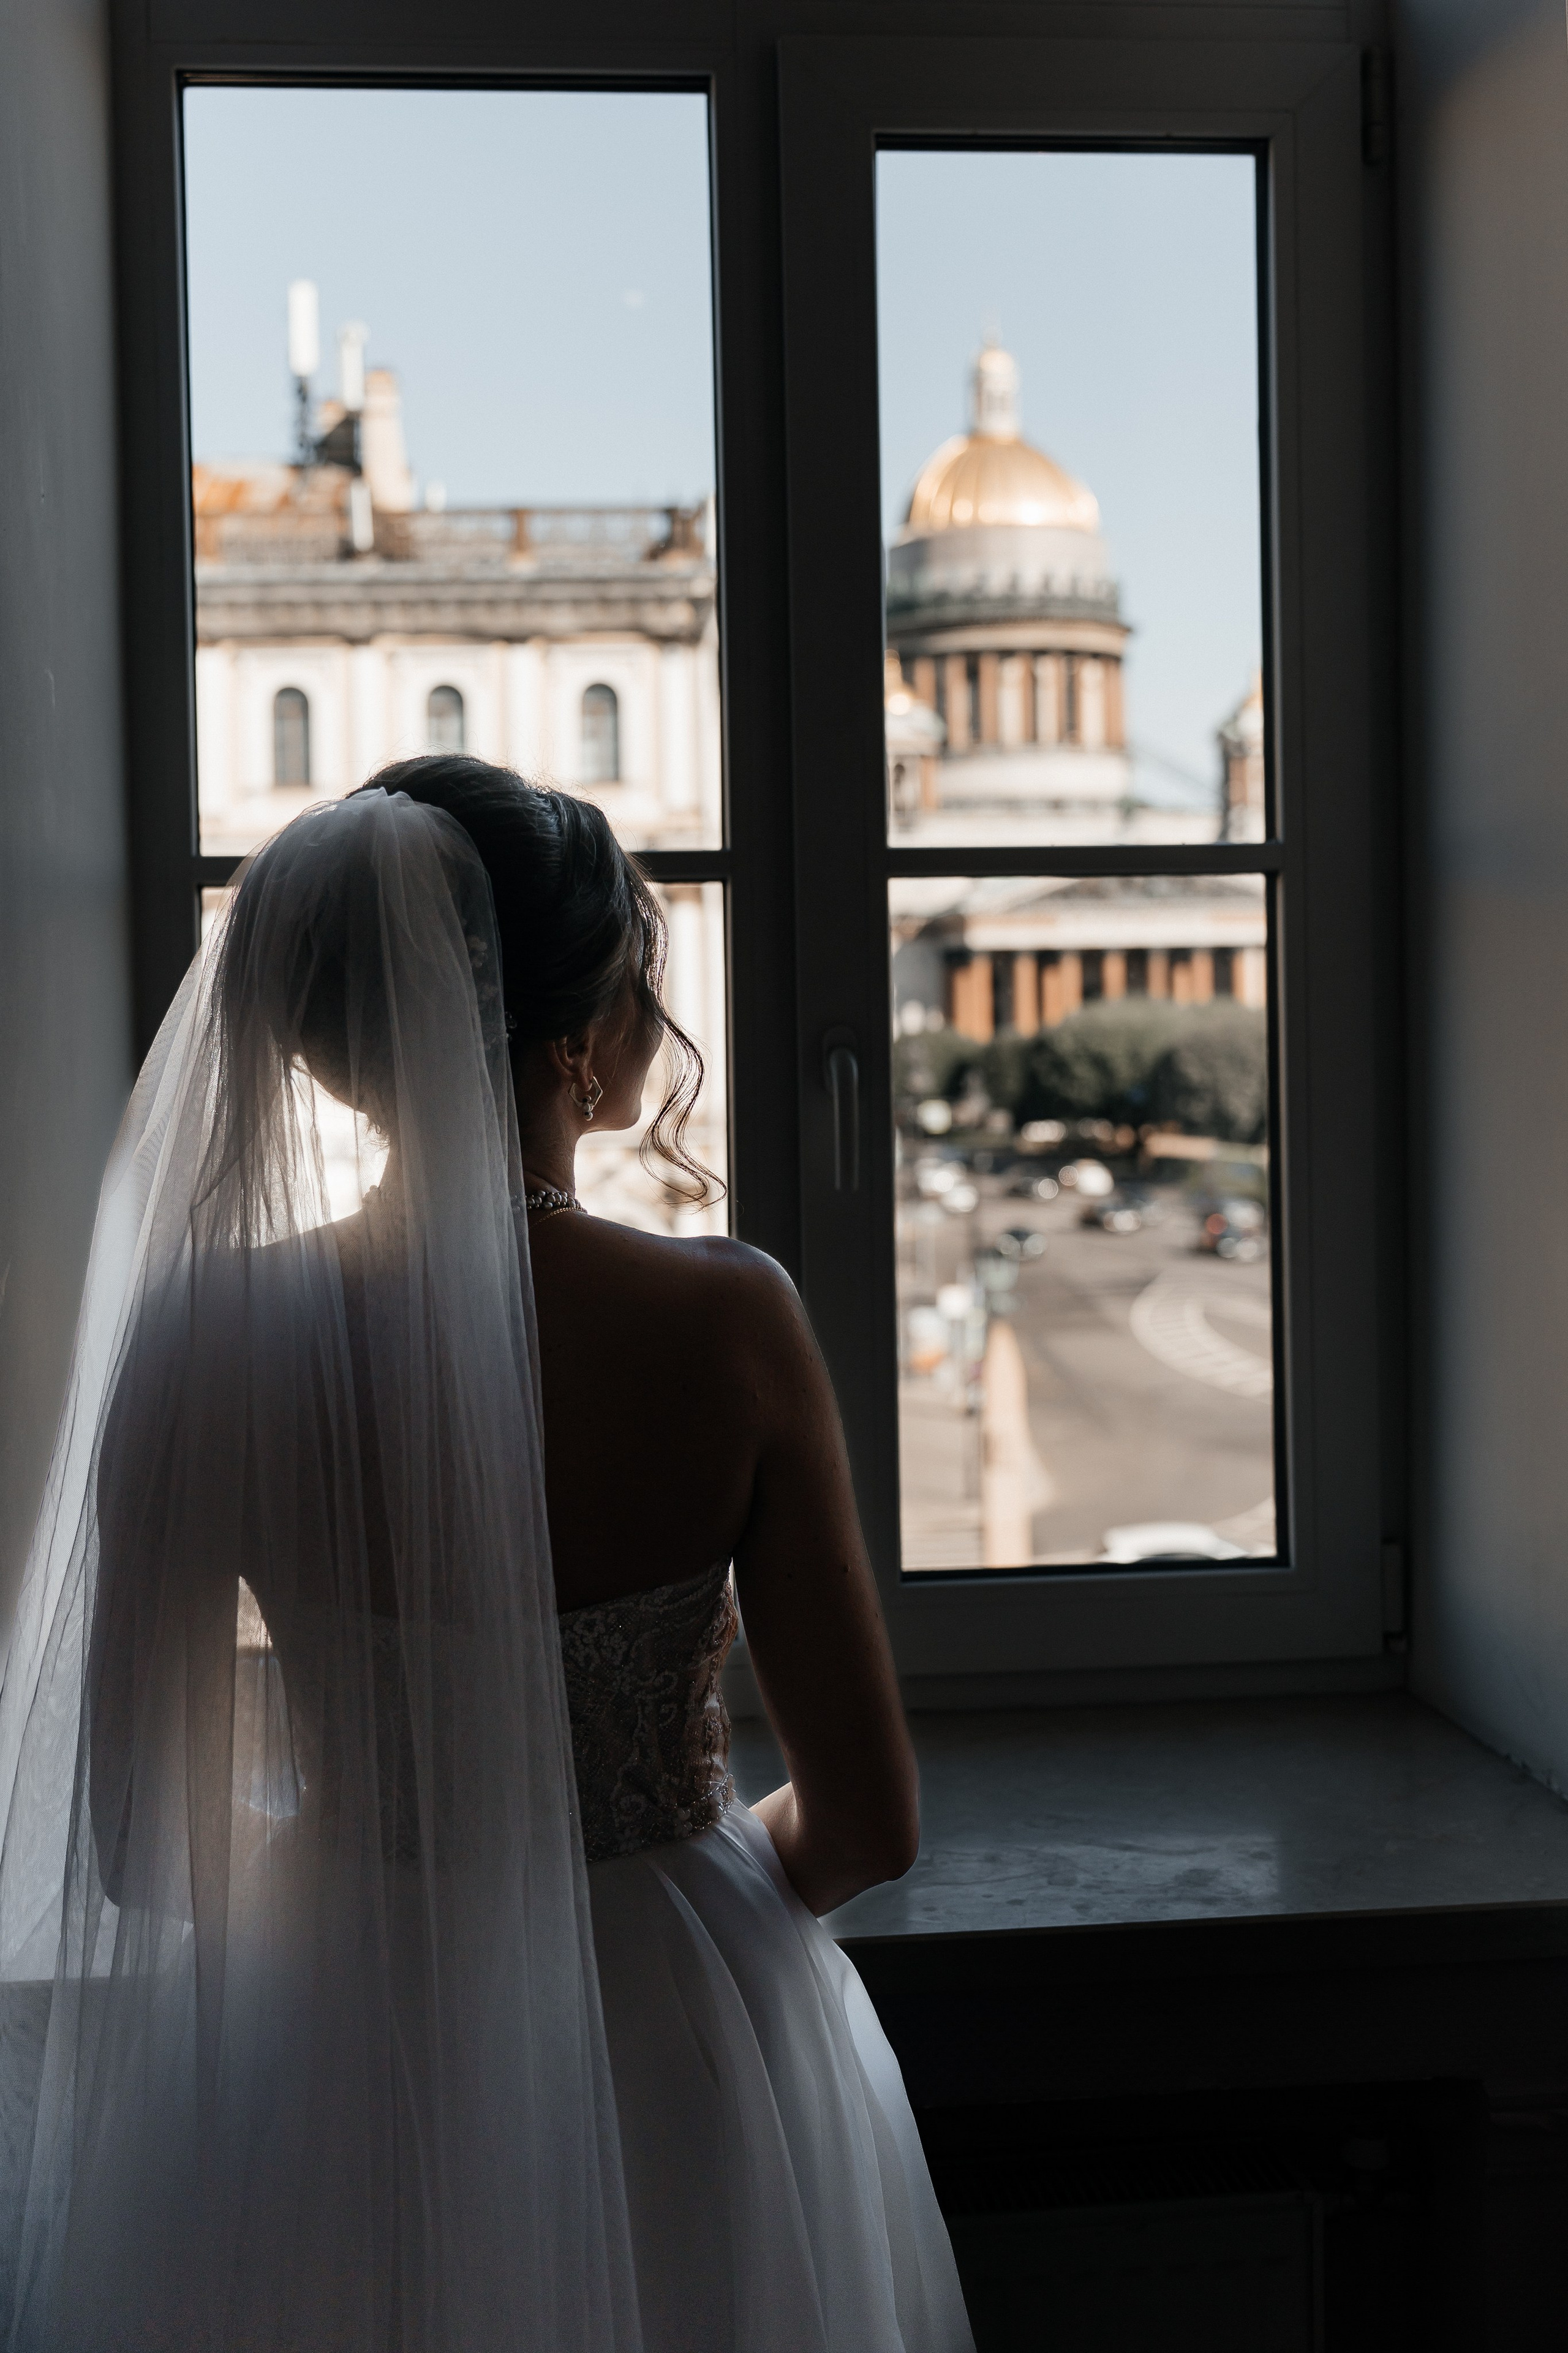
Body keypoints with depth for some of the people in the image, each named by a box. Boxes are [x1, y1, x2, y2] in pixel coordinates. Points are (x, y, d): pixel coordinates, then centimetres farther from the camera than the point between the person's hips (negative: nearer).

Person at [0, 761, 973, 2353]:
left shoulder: (199, 1342, -17)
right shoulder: (731, 1324, -18)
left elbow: (139, 1840, -10)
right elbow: (865, 1827, -12)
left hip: (334, 2074, 0)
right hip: (684, 2073, 0)